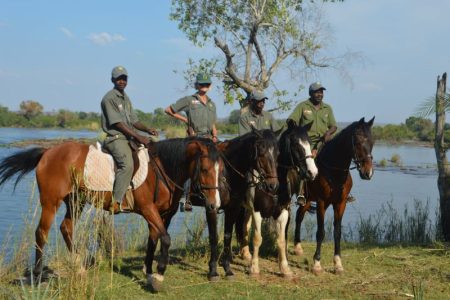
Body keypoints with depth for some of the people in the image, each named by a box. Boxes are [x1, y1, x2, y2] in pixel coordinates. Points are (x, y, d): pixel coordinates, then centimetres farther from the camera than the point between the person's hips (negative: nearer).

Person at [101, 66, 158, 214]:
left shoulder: (126, 98, 20)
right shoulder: (109, 98, -8)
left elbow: (133, 121, 20)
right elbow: (118, 123, -15)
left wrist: (148, 130, 2)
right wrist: (138, 137, -18)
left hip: (128, 138, 9)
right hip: (115, 138, -9)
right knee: (127, 164, -30)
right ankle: (117, 202, -27)